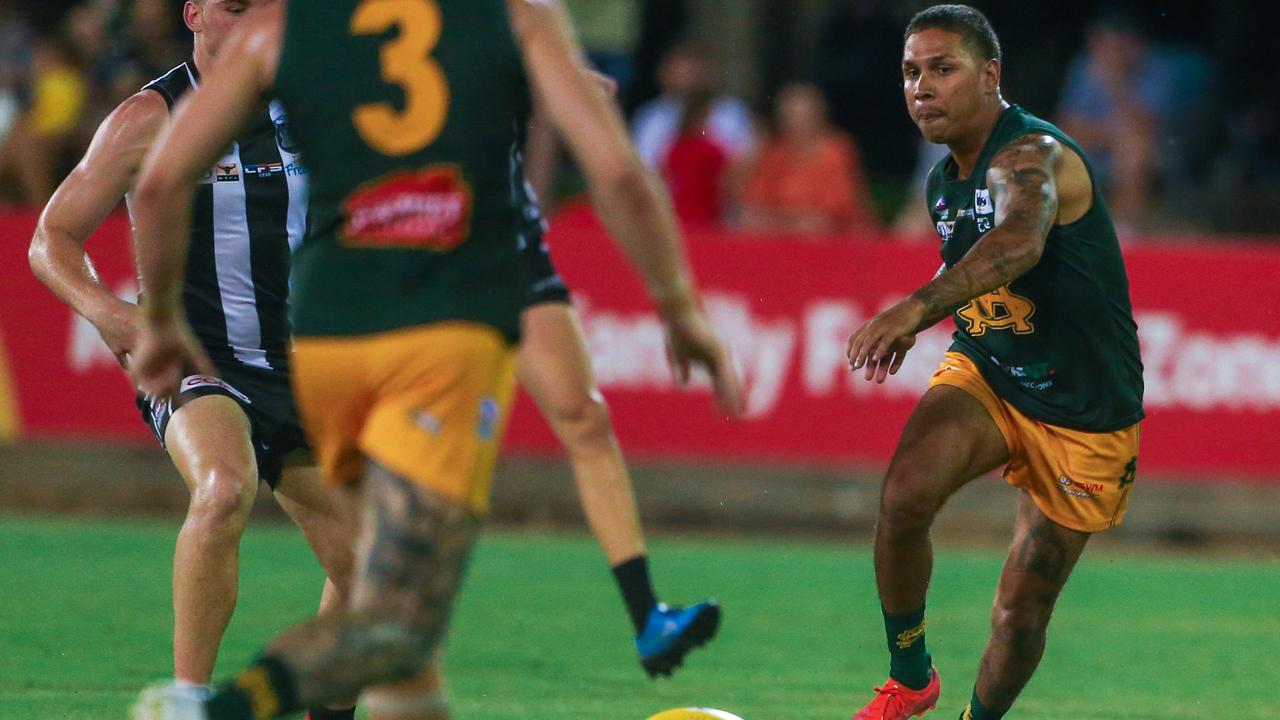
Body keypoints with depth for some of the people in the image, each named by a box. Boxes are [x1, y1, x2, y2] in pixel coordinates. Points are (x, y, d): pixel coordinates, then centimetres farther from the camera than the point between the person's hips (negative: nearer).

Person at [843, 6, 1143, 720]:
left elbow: (1019, 240, -48)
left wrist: (915, 308, -60)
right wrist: (912, 327, 7)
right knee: (906, 494, -26)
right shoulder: (944, 184, 3)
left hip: (1085, 416, -5)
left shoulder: (1032, 155, -24)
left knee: (1022, 614, 2)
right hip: (983, 375, 5)